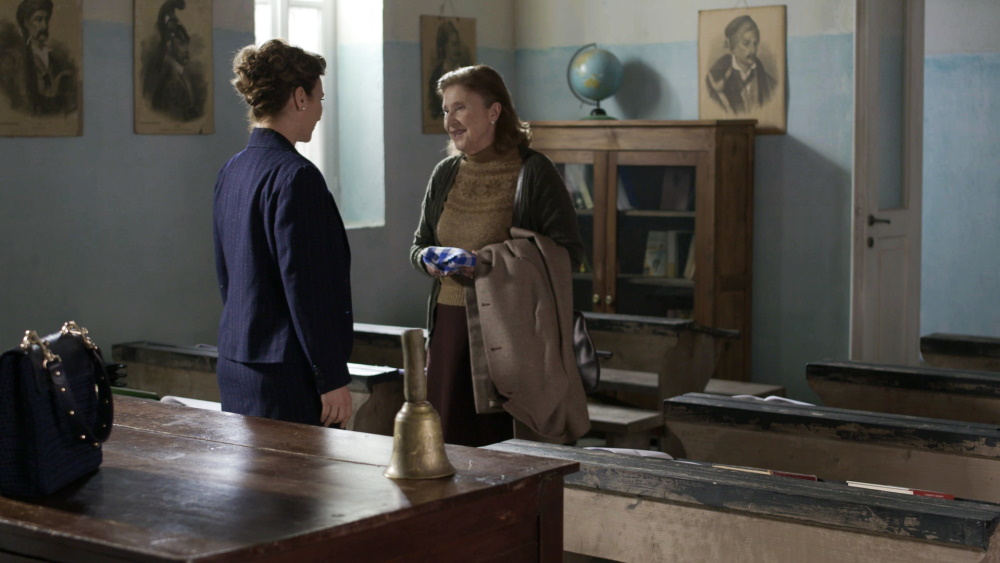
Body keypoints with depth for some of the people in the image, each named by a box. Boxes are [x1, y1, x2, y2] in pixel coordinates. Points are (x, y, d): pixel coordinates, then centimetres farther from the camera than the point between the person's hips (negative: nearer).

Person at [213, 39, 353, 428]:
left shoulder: (232, 172, 11)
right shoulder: (295, 176, -16)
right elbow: (307, 287, -19)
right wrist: (332, 379, -15)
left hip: (236, 367, 9)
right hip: (287, 376, -9)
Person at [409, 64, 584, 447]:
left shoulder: (533, 171, -5)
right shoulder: (445, 174, 13)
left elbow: (569, 250, -8)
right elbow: (418, 245, 21)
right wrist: (428, 260, -3)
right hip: (449, 324, 5)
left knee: (502, 439, -4)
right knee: (448, 439, 5)